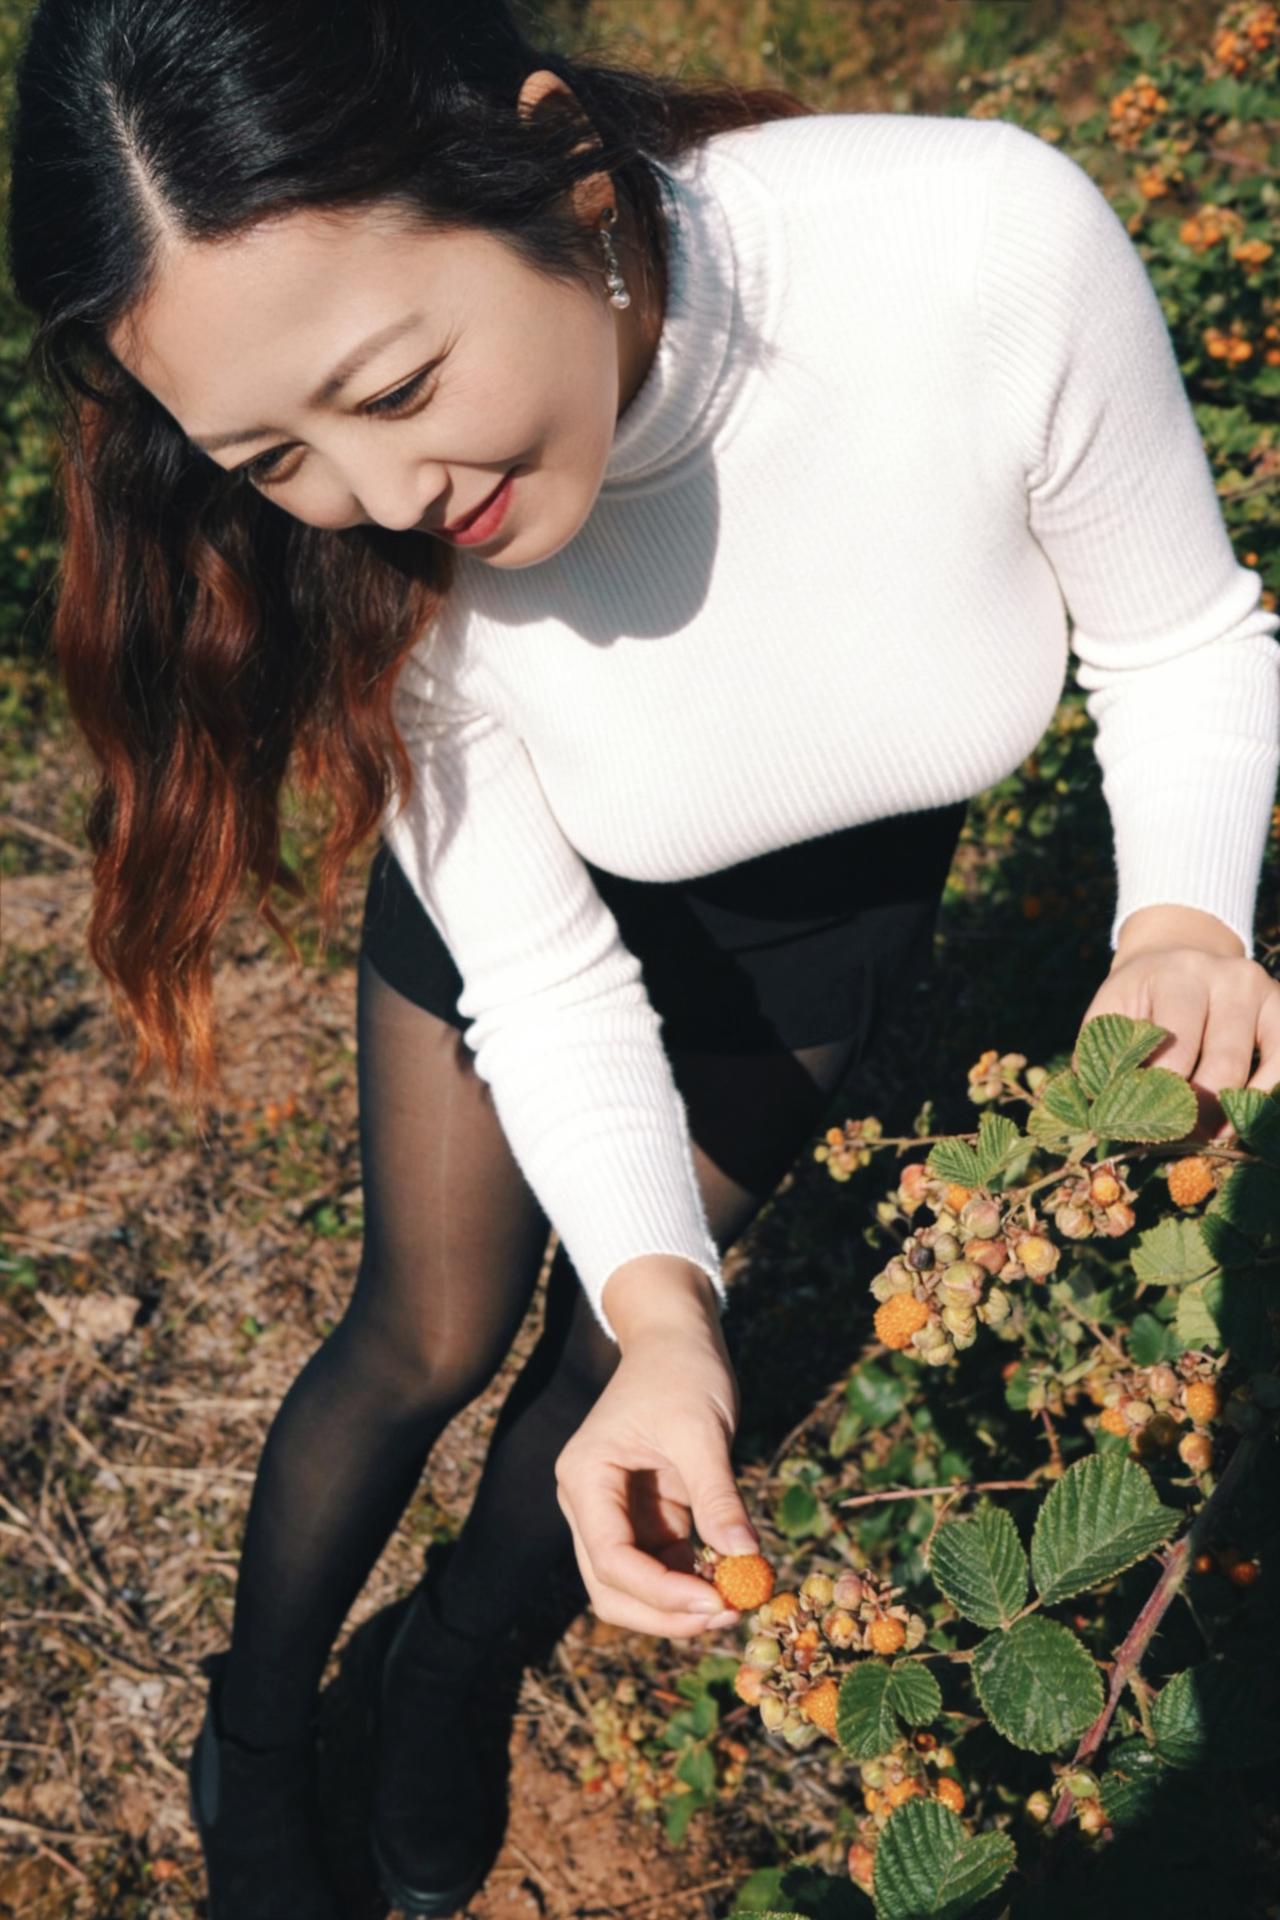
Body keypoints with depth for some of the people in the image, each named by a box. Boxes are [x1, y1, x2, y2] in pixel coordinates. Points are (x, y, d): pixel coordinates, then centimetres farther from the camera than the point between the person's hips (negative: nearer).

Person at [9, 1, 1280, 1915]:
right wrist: (665, 1307, -38)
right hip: (534, 887, -1)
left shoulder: (994, 246, -40)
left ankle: (442, 1674, 46)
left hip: (835, 897, 1)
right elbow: (542, 967, -24)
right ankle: (254, 1739, 42)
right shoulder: (358, 534, -35)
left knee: (609, 1338, 14)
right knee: (431, 1339, 12)